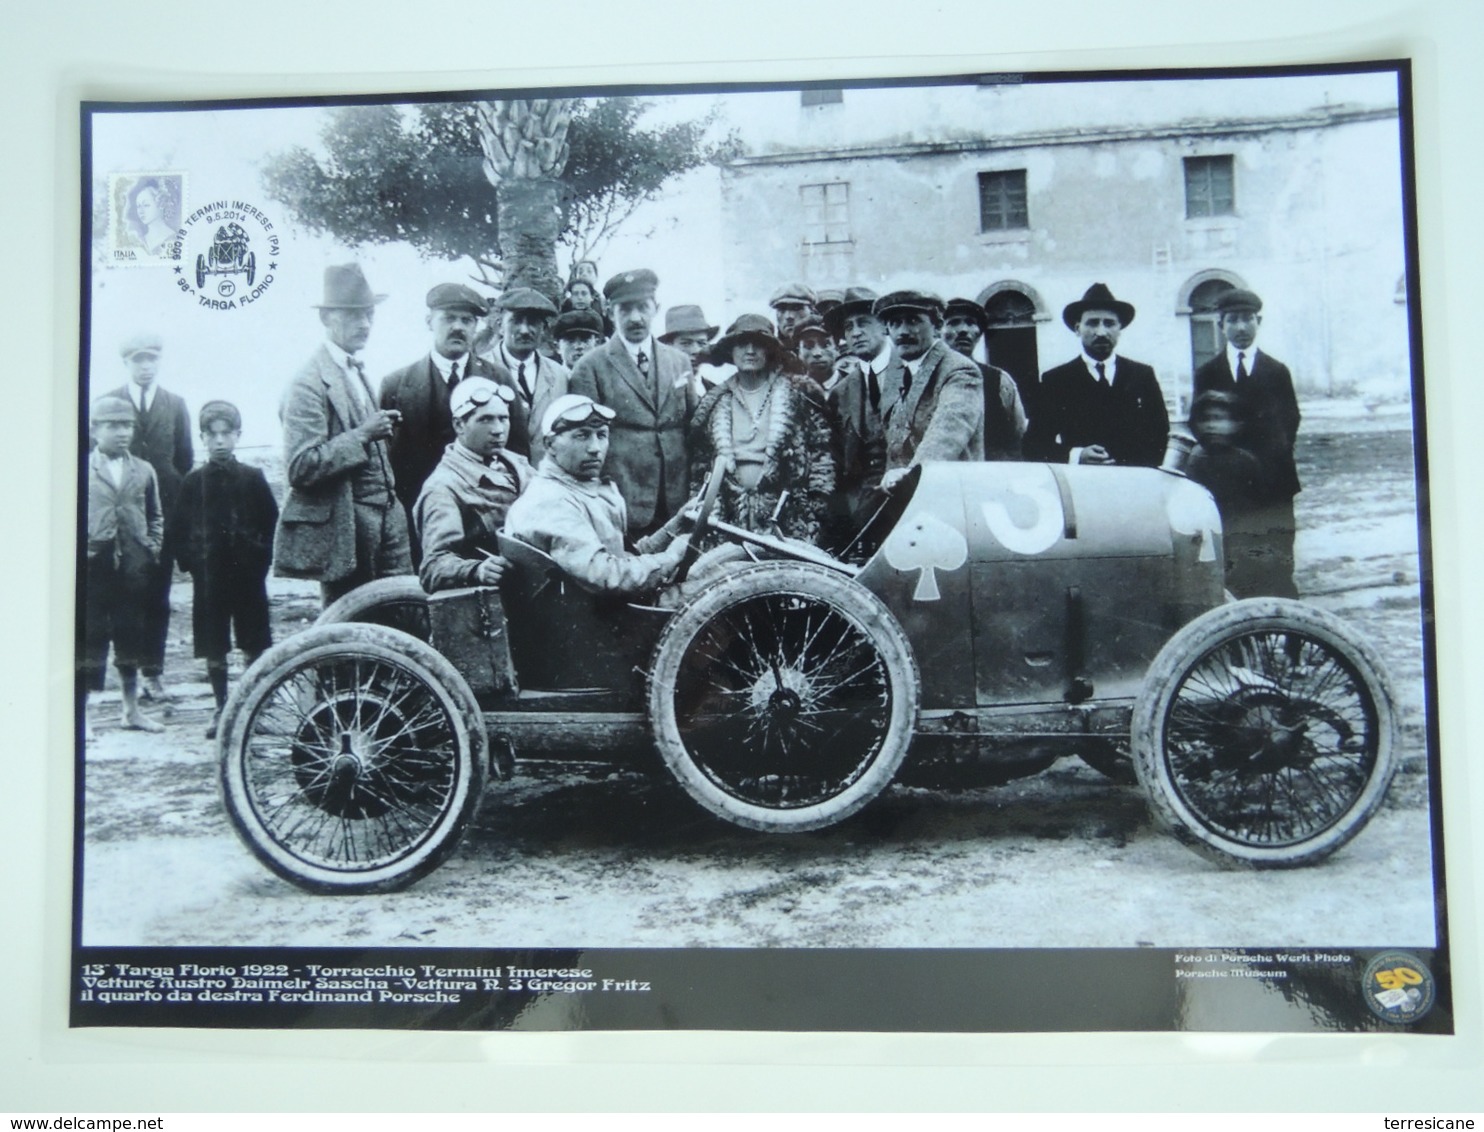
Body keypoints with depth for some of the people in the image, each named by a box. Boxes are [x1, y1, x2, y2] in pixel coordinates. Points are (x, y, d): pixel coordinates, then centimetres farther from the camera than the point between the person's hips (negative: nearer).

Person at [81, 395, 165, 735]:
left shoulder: (144, 471, 9)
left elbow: (155, 517, 15)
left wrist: (152, 550, 4)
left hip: (134, 569, 3)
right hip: (93, 567, -3)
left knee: (131, 640, 11)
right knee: (89, 642, 1)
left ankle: (132, 710, 21)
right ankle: (82, 714, 10)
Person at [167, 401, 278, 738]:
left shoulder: (253, 479, 0)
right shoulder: (193, 482, 3)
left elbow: (273, 524, 3)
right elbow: (175, 530, 8)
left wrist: (262, 559, -4)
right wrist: (189, 561, -1)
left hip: (248, 574, -1)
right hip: (208, 577, 1)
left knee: (255, 646, 3)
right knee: (214, 649, 5)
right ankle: (221, 709, 15)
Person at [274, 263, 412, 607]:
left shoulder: (358, 371, 16)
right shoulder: (309, 383, -10)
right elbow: (301, 468, -18)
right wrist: (361, 436, -19)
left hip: (385, 518, 7)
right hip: (344, 525, -7)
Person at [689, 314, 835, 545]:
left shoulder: (800, 395, 6)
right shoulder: (714, 404, 14)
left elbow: (822, 455, 4)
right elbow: (698, 465, 18)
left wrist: (816, 511, -2)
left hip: (788, 517, -2)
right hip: (729, 521, 2)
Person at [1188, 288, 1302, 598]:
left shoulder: (1277, 372, 12)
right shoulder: (1207, 374, 13)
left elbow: (1289, 423, 7)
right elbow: (1198, 426, 6)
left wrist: (1238, 429, -7)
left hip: (1271, 484, 0)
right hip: (1226, 485, 0)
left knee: (1276, 568, -3)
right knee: (1234, 566, -6)